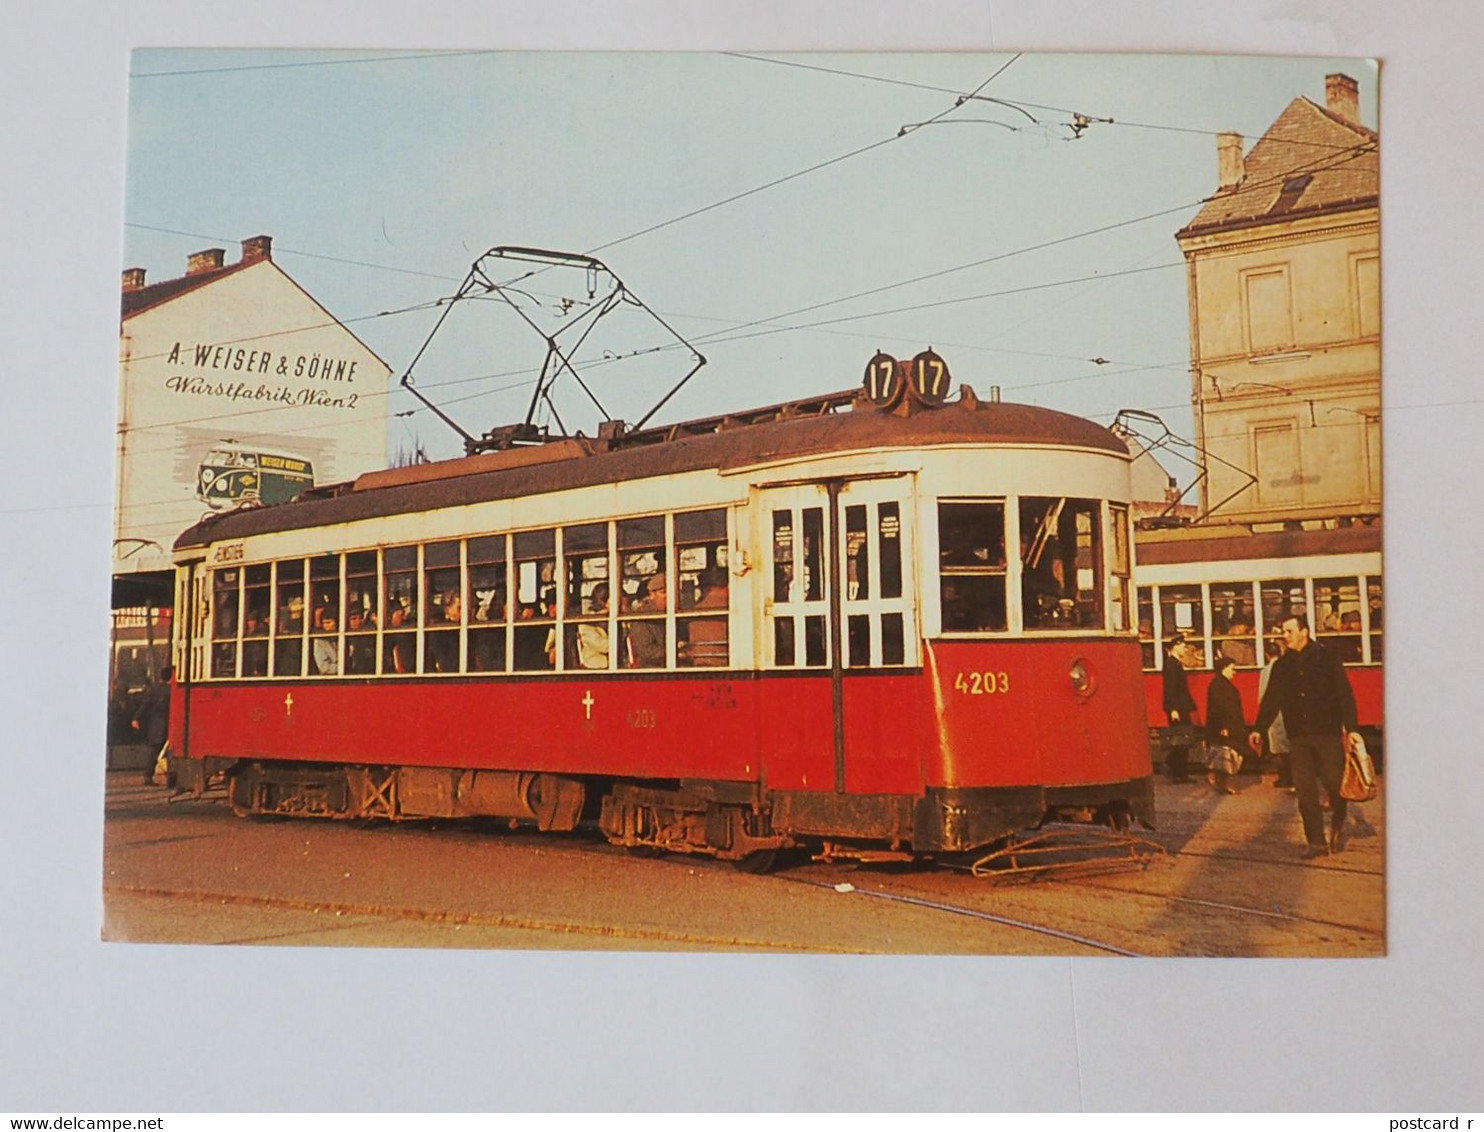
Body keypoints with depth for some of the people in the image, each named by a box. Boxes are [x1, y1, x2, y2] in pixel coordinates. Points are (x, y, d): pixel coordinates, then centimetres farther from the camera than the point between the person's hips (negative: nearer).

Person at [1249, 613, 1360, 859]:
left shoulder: (1327, 659, -2)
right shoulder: (1281, 666, 11)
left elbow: (1345, 694, -5)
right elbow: (1271, 700, 12)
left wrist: (1350, 728, -12)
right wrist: (1259, 729, 3)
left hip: (1328, 733, -4)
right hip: (1298, 737, 4)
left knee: (1334, 782, -4)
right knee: (1305, 790, 0)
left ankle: (1338, 827, 24)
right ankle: (1316, 841, 5)